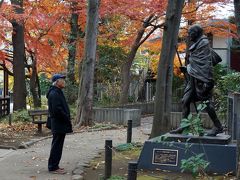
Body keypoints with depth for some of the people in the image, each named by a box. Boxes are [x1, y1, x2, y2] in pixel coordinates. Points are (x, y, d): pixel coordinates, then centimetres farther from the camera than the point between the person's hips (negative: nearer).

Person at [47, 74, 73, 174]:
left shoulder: (57, 92, 18)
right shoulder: (54, 94, -17)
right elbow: (57, 109, -24)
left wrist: (67, 119, 12)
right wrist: (67, 119, -16)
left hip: (59, 124, 11)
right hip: (59, 124, -11)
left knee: (57, 146, 16)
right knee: (57, 146, -5)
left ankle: (53, 165, 24)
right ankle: (53, 167, 0)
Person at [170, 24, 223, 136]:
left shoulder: (204, 43, -8)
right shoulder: (195, 45, 19)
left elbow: (206, 63, -14)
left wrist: (208, 80, -18)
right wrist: (186, 68, 12)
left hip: (201, 78, -9)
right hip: (193, 77, 9)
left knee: (206, 101, -6)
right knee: (185, 101, 4)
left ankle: (218, 126, 3)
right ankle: (184, 127, 7)